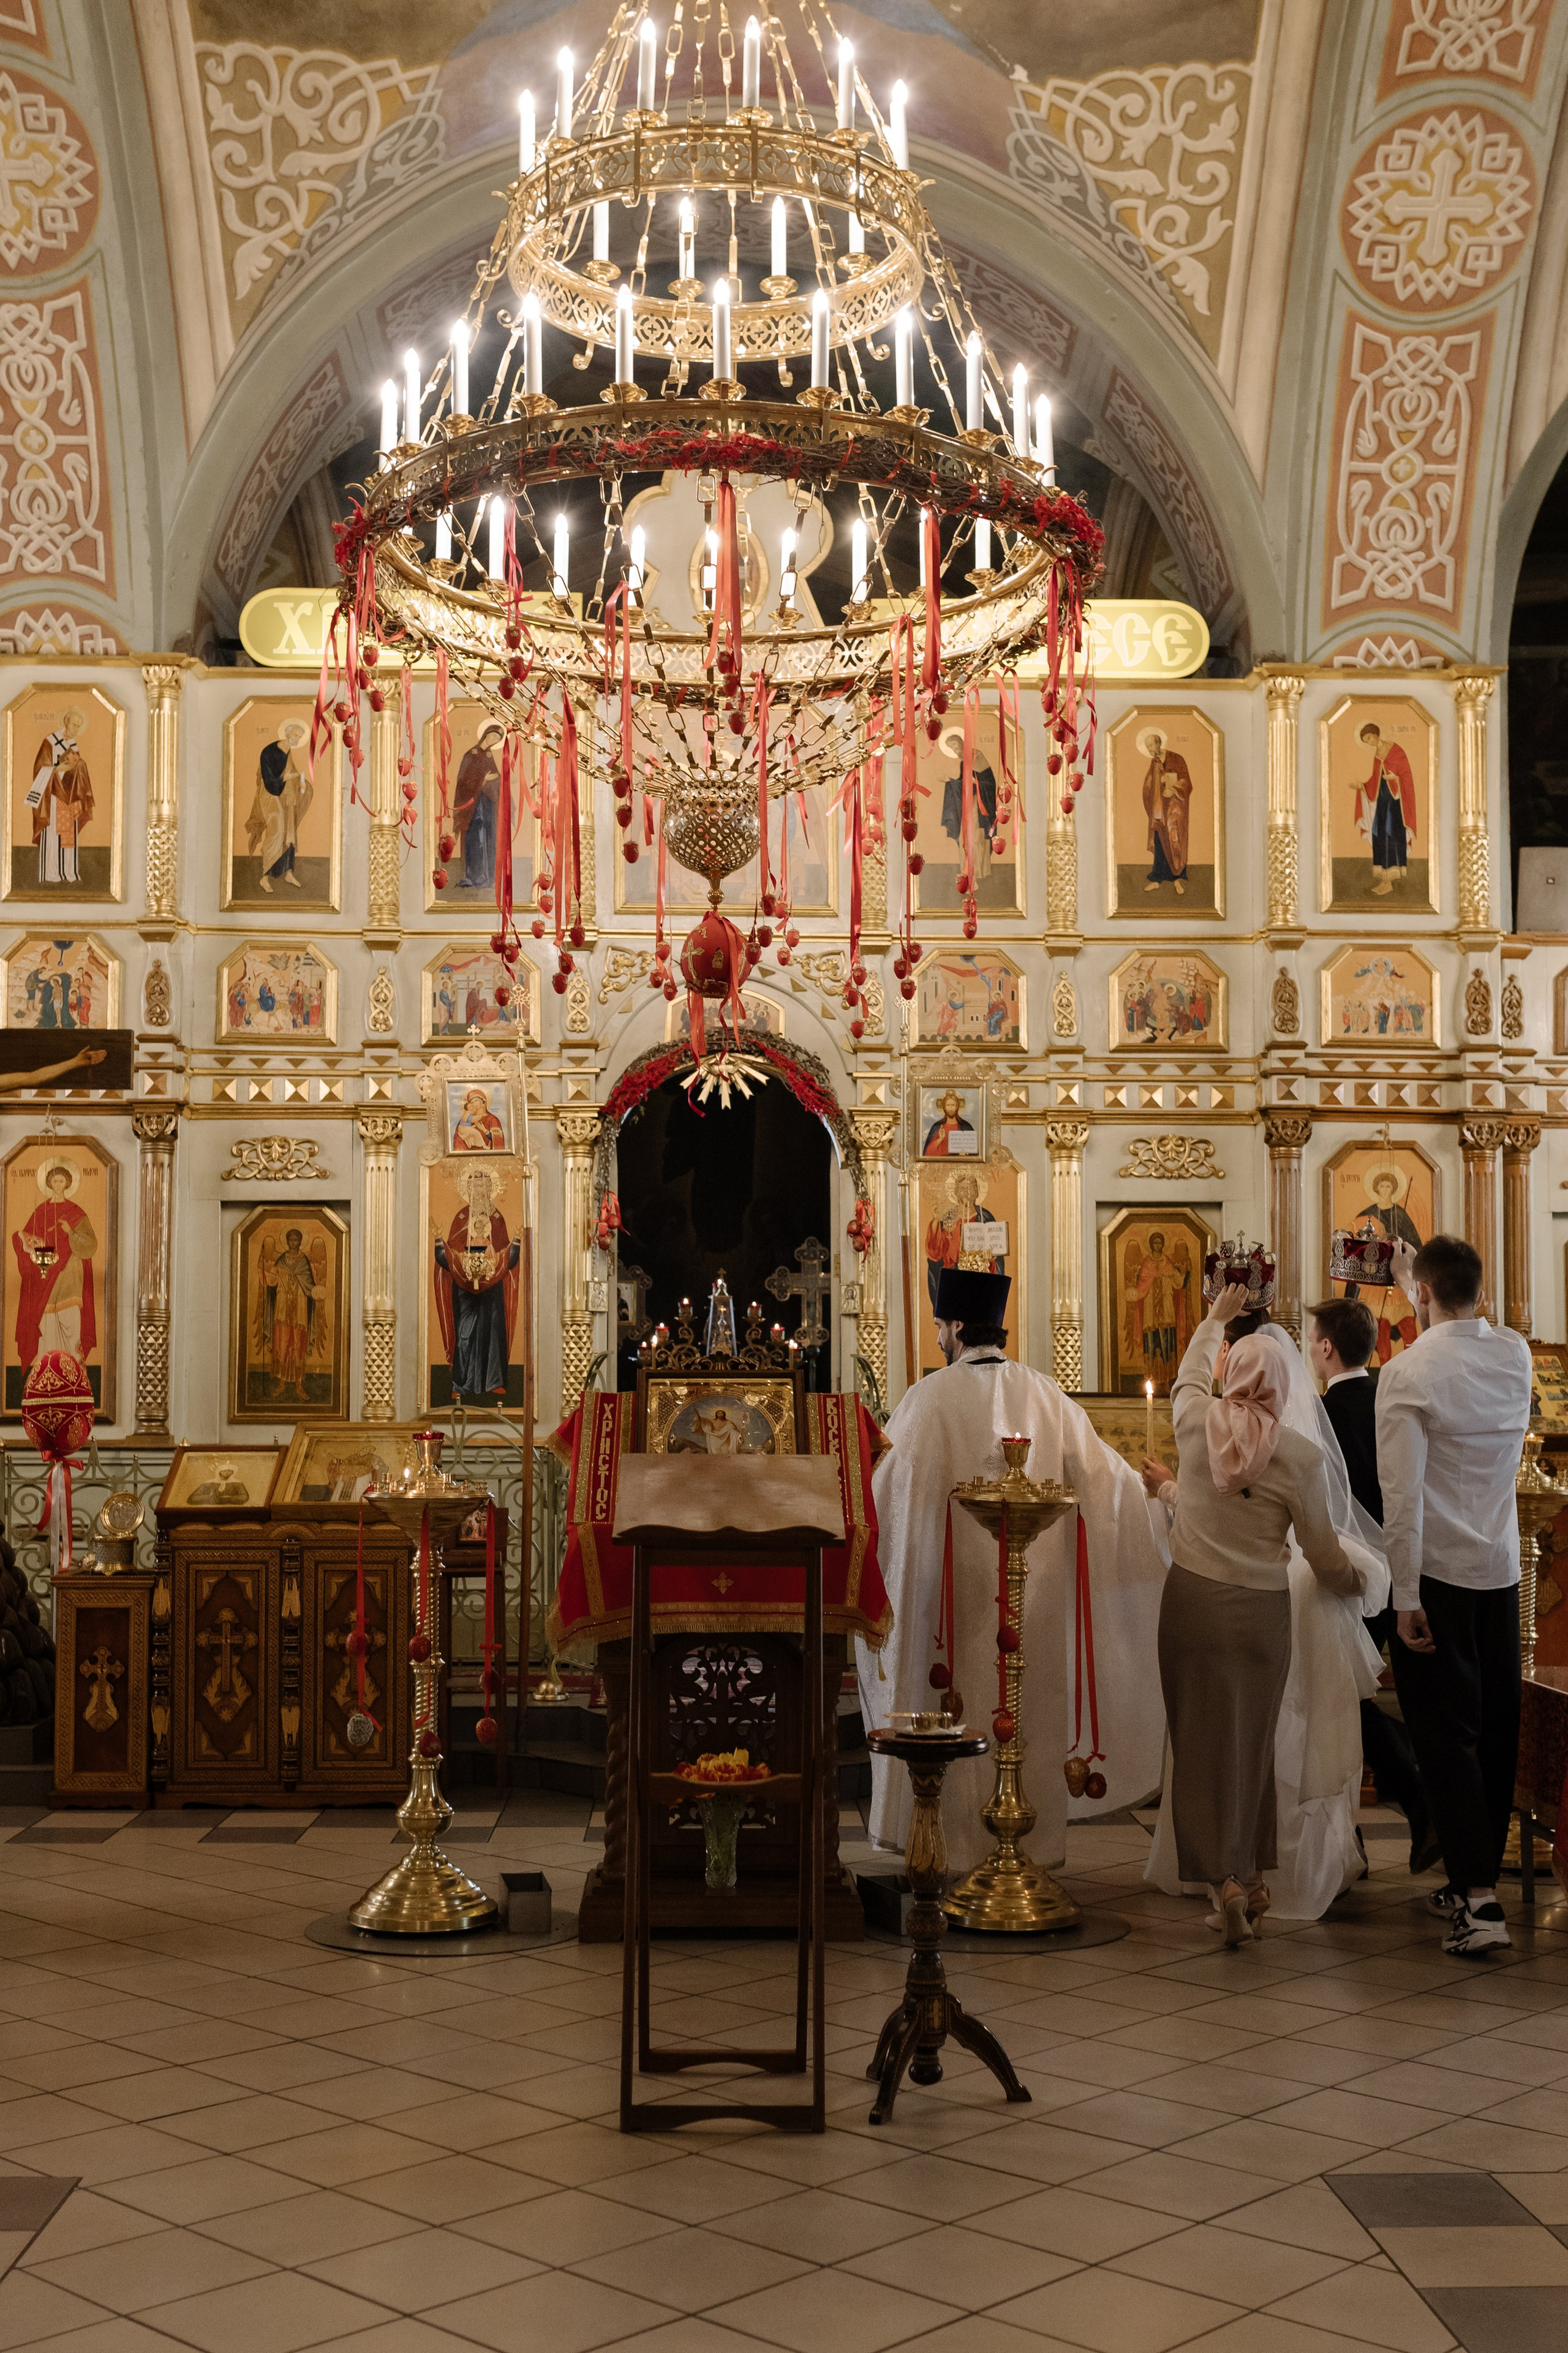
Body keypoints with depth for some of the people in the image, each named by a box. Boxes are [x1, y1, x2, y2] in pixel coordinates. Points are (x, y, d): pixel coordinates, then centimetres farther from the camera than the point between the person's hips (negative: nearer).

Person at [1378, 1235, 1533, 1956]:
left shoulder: (1407, 1375, -16)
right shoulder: (1517, 1356, 1)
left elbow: (1402, 1497, -18)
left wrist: (1406, 1598, -13)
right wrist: (1413, 1288, 37)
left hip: (1439, 1574, -6)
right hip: (1503, 1572, 6)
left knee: (1445, 1733, -2)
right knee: (1495, 1730, 13)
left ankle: (1479, 1899, -9)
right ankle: (1475, 1880, 25)